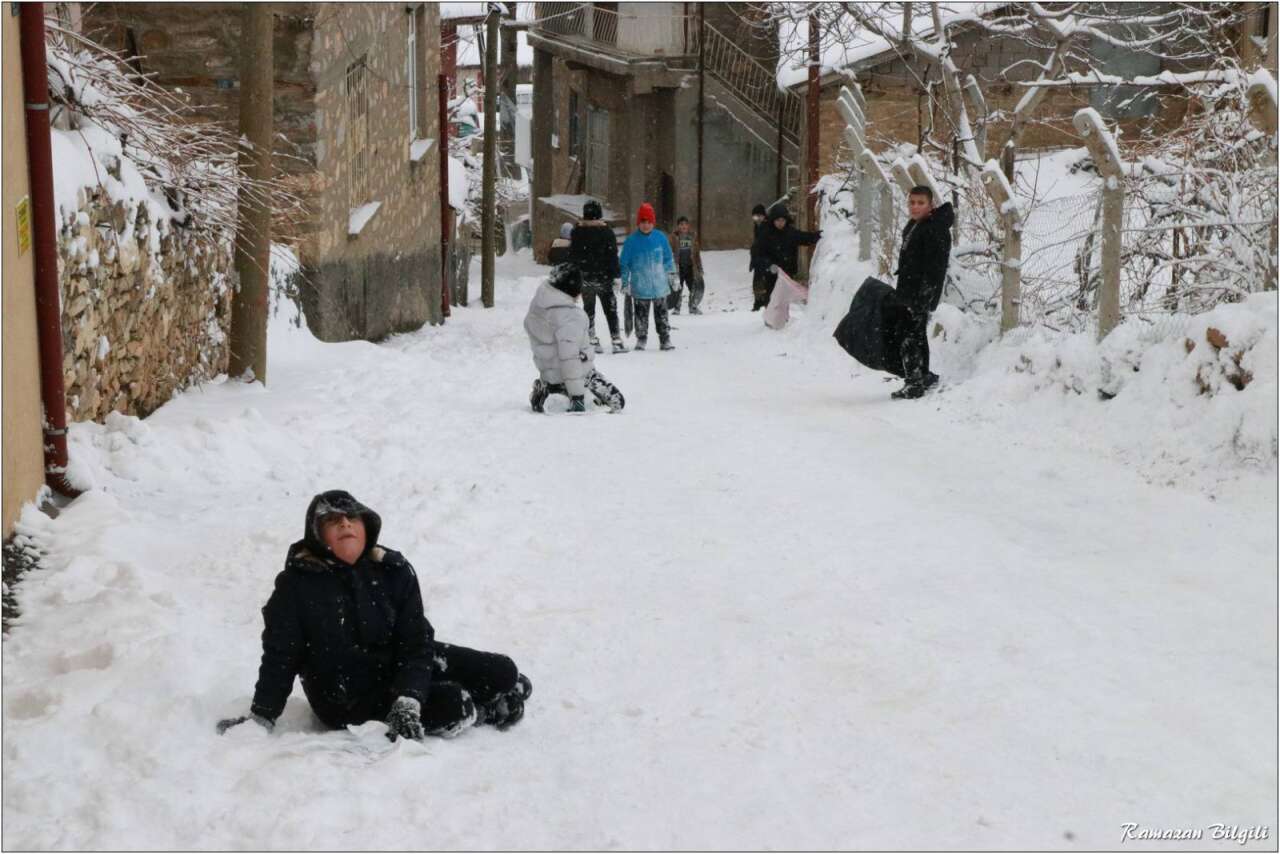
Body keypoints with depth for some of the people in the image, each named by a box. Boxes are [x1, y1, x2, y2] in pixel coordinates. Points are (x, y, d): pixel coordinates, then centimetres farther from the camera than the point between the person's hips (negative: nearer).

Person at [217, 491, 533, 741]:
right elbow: (279, 657, -8)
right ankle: (484, 711, 9)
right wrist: (260, 717, -17)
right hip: (348, 701, -4)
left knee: (504, 674, -4)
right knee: (451, 706, -23)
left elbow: (416, 643, -11)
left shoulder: (393, 571, -7)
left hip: (400, 669, 4)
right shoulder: (297, 584, -13)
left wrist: (407, 701, -26)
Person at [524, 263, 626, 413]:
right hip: (579, 372, -8)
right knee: (616, 401, 1)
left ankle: (546, 387, 12)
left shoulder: (537, 303, -1)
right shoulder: (567, 316, -27)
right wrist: (577, 395, -29)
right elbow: (569, 357, -30)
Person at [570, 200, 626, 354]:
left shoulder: (577, 232, 2)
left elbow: (572, 255, 6)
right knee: (610, 310, 3)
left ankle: (592, 341, 6)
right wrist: (616, 275, -3)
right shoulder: (606, 231, -7)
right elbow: (612, 256, -8)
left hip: (584, 278, 2)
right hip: (603, 278, -2)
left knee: (588, 310, 11)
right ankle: (616, 340, -3)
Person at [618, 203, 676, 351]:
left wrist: (672, 276, 12)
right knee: (641, 315, 7)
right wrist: (625, 282, -1)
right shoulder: (631, 240, -5)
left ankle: (665, 340, 12)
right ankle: (641, 339, 18)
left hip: (660, 285, 1)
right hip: (640, 287, -1)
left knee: (661, 314, 7)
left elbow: (668, 259, 11)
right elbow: (624, 263, 1)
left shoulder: (660, 237, -1)